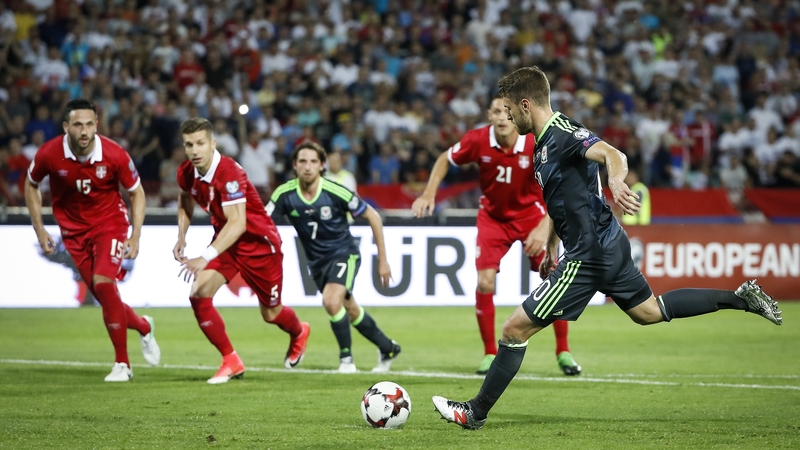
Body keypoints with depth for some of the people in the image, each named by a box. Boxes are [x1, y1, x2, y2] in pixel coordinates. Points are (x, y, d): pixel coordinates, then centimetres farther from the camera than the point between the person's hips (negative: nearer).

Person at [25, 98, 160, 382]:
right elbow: (31, 185, 5)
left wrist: (135, 237, -9)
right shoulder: (49, 154, -16)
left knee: (103, 284, -22)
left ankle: (122, 363, -11)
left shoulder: (115, 155, -20)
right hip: (73, 230, 3)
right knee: (103, 295, 0)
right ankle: (143, 327, 33)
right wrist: (39, 230, 0)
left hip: (110, 223, -3)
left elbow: (136, 193, -4)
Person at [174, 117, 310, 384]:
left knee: (271, 314, 10)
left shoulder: (229, 173, -32)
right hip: (225, 241, 6)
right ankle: (231, 362, -5)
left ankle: (299, 333, 48)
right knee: (199, 294, -17)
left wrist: (206, 257, -49)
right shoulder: (186, 173, -9)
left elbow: (237, 223, -40)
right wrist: (181, 237, 6)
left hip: (259, 243, -6)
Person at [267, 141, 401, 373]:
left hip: (344, 254, -5)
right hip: (316, 261, 5)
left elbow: (373, 217, -12)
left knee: (331, 301, -28)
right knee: (351, 311, 18)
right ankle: (388, 348, 40)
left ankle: (346, 356, -8)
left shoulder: (336, 192, -24)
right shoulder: (285, 194, -16)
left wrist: (383, 260, -8)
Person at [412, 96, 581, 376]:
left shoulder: (537, 145, -25)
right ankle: (490, 354, 3)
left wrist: (544, 226, -34)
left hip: (531, 214, -1)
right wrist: (429, 194, -8)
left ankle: (563, 352, 8)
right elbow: (445, 159, 1)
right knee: (485, 281, -13)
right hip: (493, 216, 1)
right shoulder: (478, 141, -19)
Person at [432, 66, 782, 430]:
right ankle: (741, 298, 28)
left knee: (515, 328, -7)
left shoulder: (562, 133, -19)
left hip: (589, 256, -11)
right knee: (650, 311, 27)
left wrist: (616, 181, -57)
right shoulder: (544, 142, 12)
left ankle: (476, 411, 2)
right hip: (608, 246, 11)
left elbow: (612, 154, -36)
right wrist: (551, 244, 28)